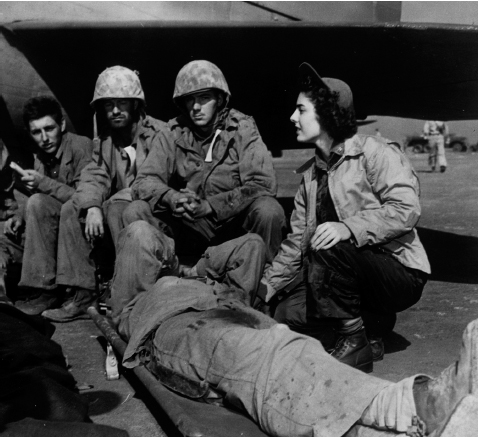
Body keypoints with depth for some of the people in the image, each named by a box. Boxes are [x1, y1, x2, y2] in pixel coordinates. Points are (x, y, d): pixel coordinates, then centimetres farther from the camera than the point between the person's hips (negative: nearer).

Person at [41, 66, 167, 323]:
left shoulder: (158, 134, -9)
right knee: (71, 210, -8)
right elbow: (94, 177, -1)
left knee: (117, 207, -32)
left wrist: (127, 193, -27)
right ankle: (82, 293, -12)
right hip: (116, 208, 7)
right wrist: (92, 207, -20)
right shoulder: (103, 141, 13)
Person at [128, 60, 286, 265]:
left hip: (234, 224, -2)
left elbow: (263, 184, -17)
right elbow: (144, 181, -2)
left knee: (269, 211, -31)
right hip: (187, 228, 3)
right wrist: (172, 198, -25)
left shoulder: (242, 128, -6)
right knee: (136, 212, -16)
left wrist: (208, 206, -24)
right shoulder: (174, 132, 2)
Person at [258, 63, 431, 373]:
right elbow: (298, 240, 10)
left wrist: (348, 228, -36)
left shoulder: (374, 152, -10)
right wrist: (265, 287, 2)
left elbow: (406, 209, -24)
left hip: (401, 274, -7)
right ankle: (373, 322, 7)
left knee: (329, 247, -32)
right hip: (354, 275, 7)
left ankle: (355, 343, -14)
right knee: (285, 315, -10)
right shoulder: (311, 172, 12)